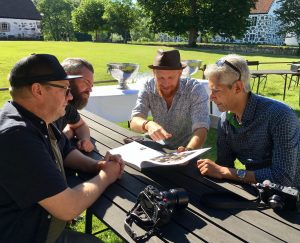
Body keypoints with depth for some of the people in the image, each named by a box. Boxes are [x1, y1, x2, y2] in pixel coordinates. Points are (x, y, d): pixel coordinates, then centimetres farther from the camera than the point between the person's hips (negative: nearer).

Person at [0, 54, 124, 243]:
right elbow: (68, 208, -29)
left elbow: (65, 152, 17)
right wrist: (106, 176, -11)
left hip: (45, 226, 9)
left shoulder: (36, 119, 1)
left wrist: (97, 165, -2)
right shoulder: (17, 136, -31)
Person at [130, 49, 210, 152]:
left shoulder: (195, 89, -17)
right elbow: (134, 122, -17)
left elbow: (201, 128, -25)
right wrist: (148, 125, -40)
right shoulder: (148, 88, -10)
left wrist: (188, 150, -45)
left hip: (188, 148, -1)